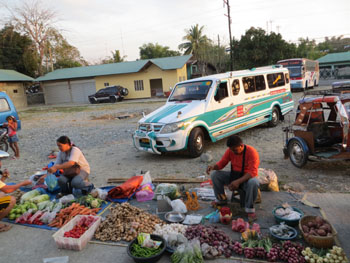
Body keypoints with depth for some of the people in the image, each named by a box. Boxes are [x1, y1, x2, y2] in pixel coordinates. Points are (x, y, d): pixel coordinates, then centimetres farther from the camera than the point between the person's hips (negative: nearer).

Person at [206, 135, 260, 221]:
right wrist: (213, 166, -25)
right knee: (215, 175, -12)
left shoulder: (251, 152, -23)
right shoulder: (230, 150, -8)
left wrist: (238, 181, -42)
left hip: (248, 177, -5)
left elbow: (252, 172, -30)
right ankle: (222, 200, 8)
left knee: (253, 182, -40)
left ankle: (250, 209, -17)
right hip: (234, 175, 5)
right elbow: (222, 163, 0)